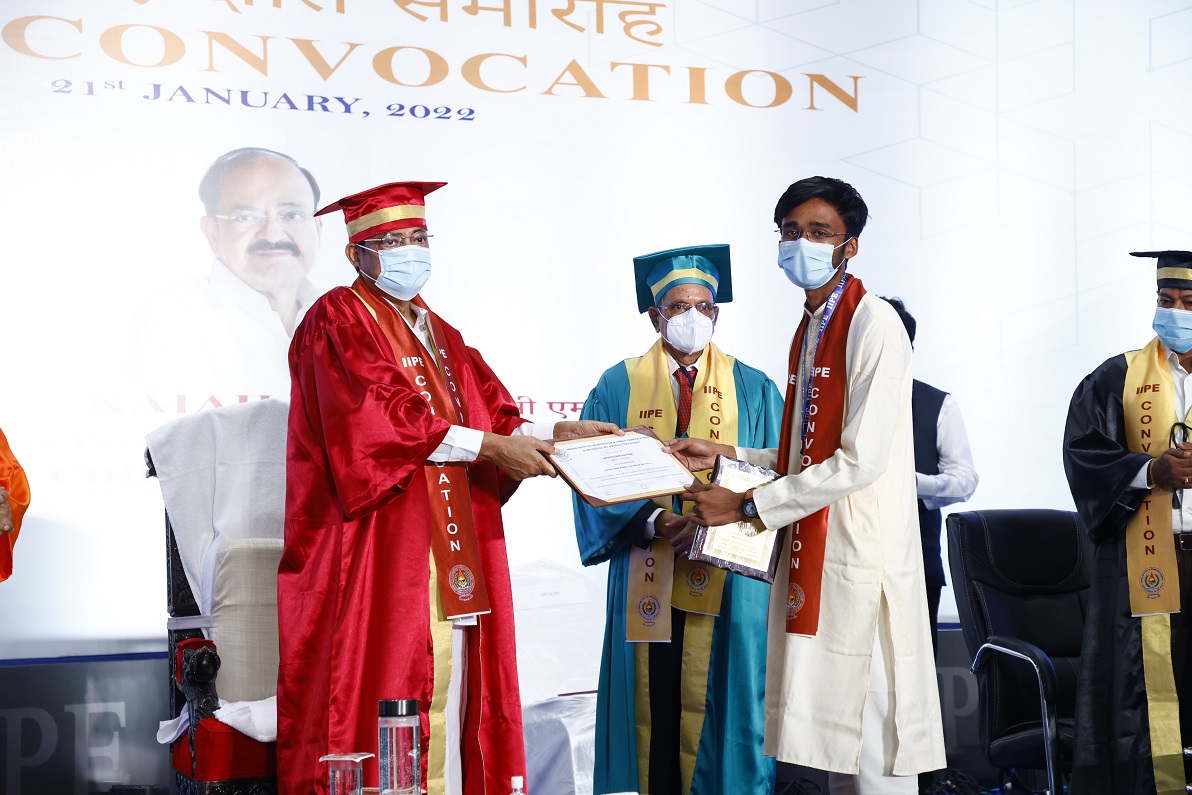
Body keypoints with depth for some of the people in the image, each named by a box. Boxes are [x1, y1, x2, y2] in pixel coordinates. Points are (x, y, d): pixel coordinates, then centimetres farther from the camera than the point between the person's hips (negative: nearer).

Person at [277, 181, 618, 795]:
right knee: (382, 689, -10)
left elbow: (489, 416, 14)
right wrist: (491, 444, -16)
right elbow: (378, 417, -14)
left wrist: (555, 433, -4)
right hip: (381, 554, -7)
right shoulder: (337, 319, 0)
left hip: (451, 555, 7)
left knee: (447, 696, 3)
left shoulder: (440, 336, 23)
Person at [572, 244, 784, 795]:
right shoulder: (618, 388, 7)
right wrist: (652, 520, -17)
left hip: (729, 579, 0)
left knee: (719, 704, 1)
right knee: (653, 704, 1)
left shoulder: (754, 391, 9)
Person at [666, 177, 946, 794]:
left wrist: (746, 506, -15)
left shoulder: (873, 325, -11)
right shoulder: (809, 329, 18)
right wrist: (722, 456, 13)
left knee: (869, 746, -5)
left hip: (861, 552, -9)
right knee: (830, 734, 15)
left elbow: (861, 460, -18)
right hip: (811, 552, 9)